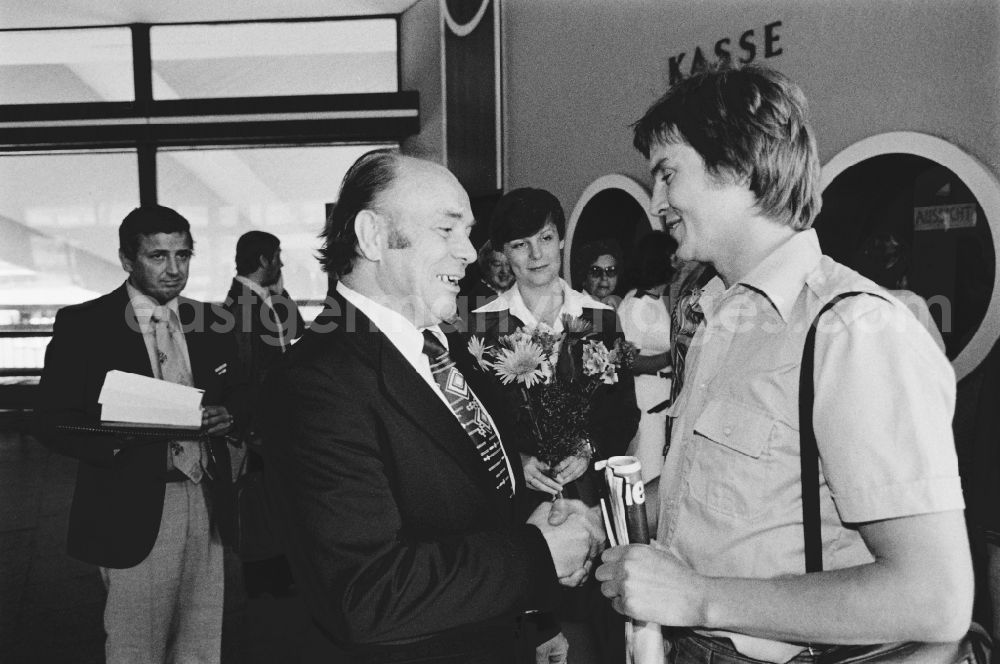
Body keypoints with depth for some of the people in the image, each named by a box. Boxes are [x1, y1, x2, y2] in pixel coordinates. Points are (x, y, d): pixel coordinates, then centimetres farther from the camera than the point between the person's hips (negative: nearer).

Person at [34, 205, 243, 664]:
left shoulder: (210, 322, 8)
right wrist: (120, 434, -24)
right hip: (134, 511, -3)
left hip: (206, 505, 4)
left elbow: (237, 396, 15)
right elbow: (51, 422, -5)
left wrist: (226, 415, -9)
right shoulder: (82, 324, -4)